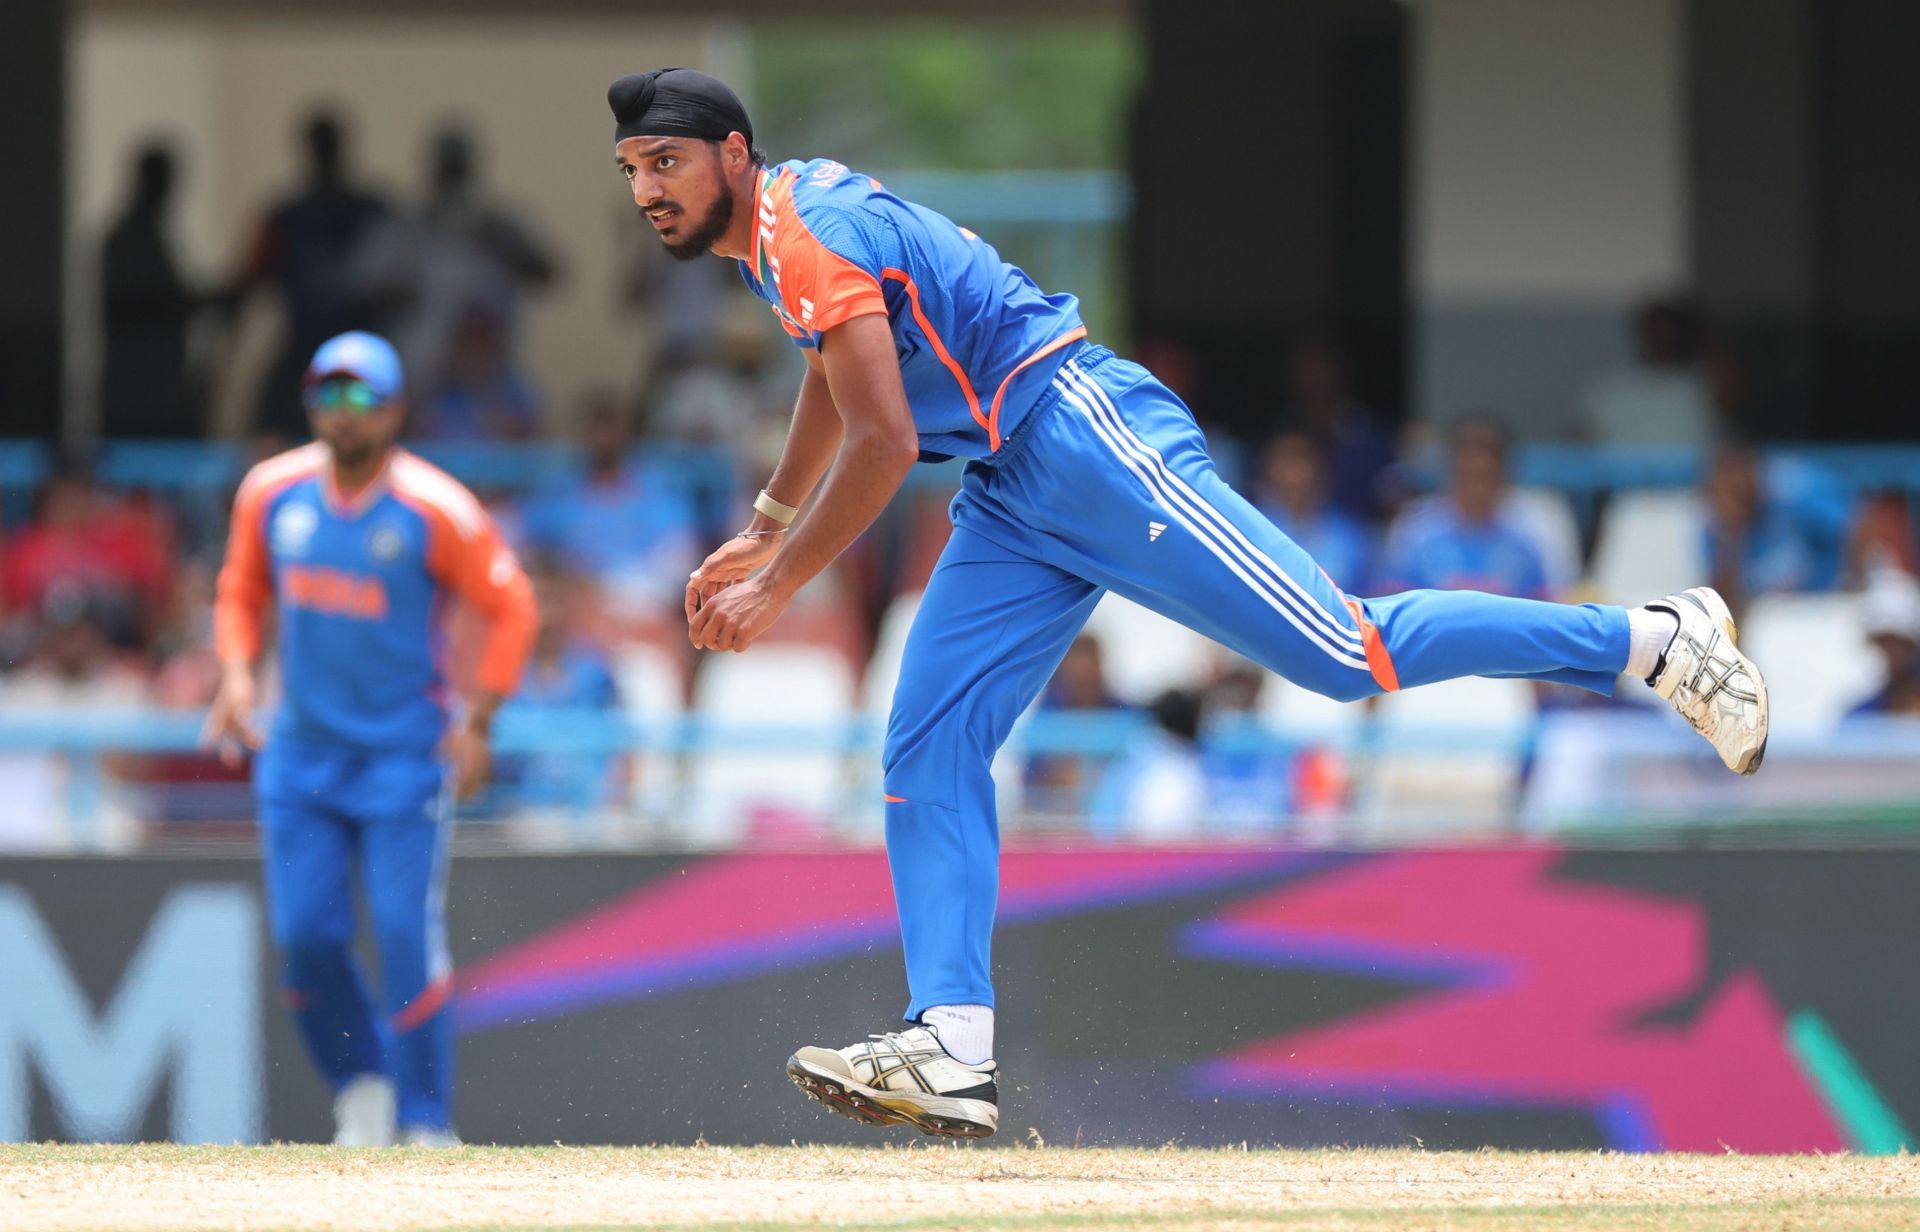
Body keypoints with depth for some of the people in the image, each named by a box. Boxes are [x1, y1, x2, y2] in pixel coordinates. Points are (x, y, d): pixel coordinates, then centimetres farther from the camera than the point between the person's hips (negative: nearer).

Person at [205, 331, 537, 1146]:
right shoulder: (271, 493, 2)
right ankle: (360, 1081, 21)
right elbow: (242, 593, 17)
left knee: (408, 937, -10)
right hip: (300, 750, 4)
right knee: (305, 938, -3)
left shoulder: (433, 510, -11)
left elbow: (511, 609, -4)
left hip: (405, 752, -4)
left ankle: (427, 1119, 0)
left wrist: (478, 723, -10)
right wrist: (237, 674, -2)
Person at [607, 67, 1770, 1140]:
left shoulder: (813, 226, -15)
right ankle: (953, 1049, -10)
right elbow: (834, 376, 38)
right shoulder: (773, 234, 16)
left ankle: (1654, 640, -4)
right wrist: (765, 532, 45)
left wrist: (776, 589, -14)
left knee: (1344, 654, -14)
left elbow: (884, 444, -22)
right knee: (928, 752, -1)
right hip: (1012, 502, 10)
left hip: (1087, 437, -10)